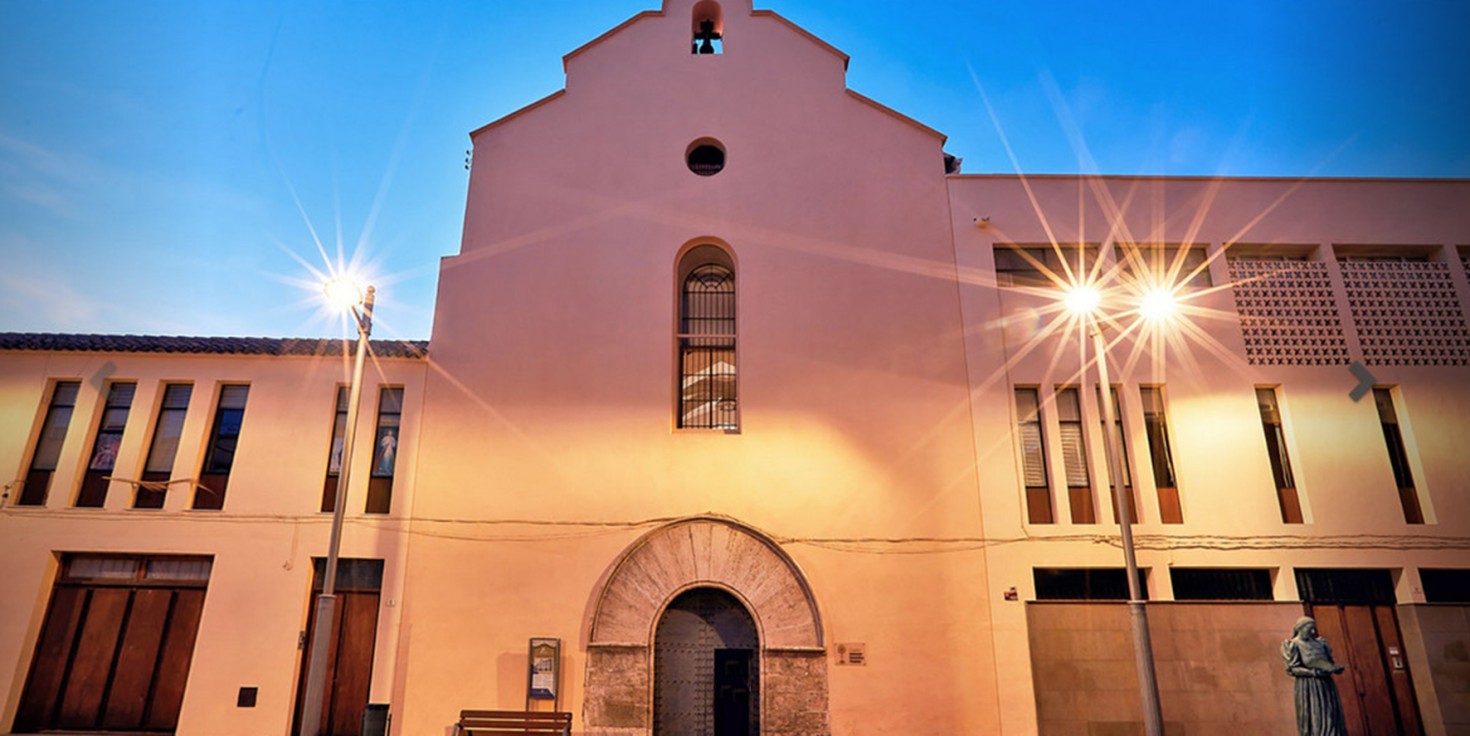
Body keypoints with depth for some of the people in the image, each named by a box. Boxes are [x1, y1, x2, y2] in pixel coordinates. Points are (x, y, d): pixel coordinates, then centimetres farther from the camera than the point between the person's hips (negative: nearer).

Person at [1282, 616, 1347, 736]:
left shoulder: (1319, 643, 12)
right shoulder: (1293, 645, -5)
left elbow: (1329, 662, 13)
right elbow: (1293, 669, -10)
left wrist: (1336, 668, -10)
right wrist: (1312, 672, -22)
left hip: (1326, 685, 6)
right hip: (1308, 686, -6)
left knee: (1331, 719, 3)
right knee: (1313, 721, -6)